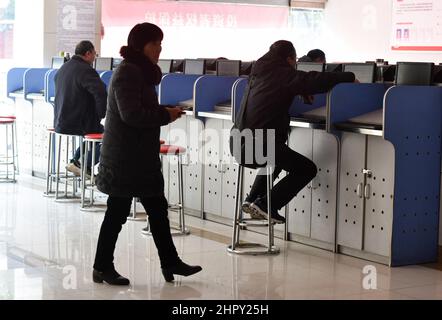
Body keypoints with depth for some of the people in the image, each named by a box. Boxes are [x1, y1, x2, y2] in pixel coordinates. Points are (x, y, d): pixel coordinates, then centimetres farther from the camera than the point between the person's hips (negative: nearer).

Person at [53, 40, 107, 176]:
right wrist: (101, 114, -11)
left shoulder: (63, 68, 9)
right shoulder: (86, 70, -19)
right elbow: (101, 94, -31)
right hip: (78, 124, -9)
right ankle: (84, 166, 8)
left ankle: (76, 162, 25)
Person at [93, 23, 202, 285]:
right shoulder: (128, 72, -16)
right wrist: (165, 115, -16)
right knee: (118, 212, 0)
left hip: (141, 157, 10)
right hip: (125, 158, -10)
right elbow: (131, 114, -25)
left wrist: (164, 112, 3)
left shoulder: (140, 71, 15)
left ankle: (170, 263, 19)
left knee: (158, 209, 12)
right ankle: (103, 268, 12)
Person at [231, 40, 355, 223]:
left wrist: (299, 93, 34)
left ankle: (253, 201, 25)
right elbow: (319, 80, -13)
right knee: (307, 169, 5)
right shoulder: (285, 75, -5)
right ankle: (266, 206, 0)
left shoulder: (258, 73, 17)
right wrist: (350, 77, 0)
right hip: (258, 147, -8)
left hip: (237, 145, 8)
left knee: (277, 158, 36)